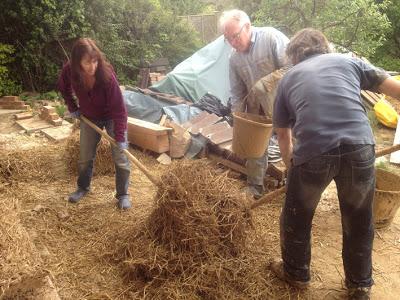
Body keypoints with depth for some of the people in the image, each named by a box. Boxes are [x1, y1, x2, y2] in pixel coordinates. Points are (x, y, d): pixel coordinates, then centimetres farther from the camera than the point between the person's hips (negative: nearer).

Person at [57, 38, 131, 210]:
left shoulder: (106, 74, -33)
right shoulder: (69, 71, -23)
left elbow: (118, 108, -30)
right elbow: (63, 88, 3)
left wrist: (120, 137, -31)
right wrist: (72, 108, -2)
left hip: (112, 117, -3)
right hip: (89, 117, 4)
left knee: (120, 157, -4)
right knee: (85, 156, 12)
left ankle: (123, 194, 12)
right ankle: (83, 187, 35)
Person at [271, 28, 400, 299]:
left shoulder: (288, 79, 20)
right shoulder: (349, 61, 18)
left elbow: (283, 134, 25)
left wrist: (291, 167, 40)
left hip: (313, 153, -1)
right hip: (360, 148, 1)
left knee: (297, 217, 25)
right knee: (359, 221, 24)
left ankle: (296, 273, 46)